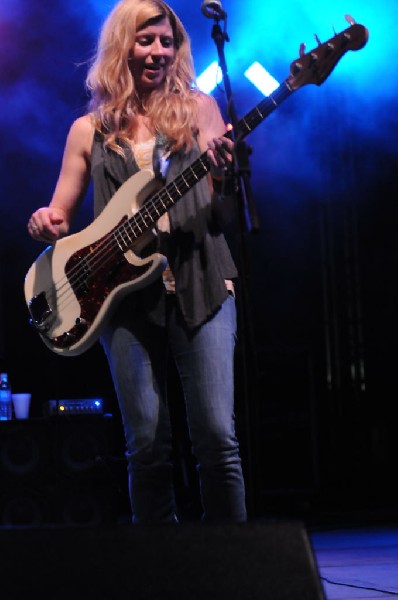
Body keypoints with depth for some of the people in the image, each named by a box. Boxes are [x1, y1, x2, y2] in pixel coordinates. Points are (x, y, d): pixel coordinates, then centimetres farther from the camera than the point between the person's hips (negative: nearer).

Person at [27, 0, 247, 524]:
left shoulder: (197, 108, 11)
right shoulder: (90, 130, 13)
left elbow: (220, 208, 3)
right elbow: (59, 216, 15)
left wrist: (221, 176, -20)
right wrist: (46, 224, -9)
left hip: (198, 285, -1)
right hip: (124, 292, 1)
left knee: (216, 436, -8)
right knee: (147, 445, 0)